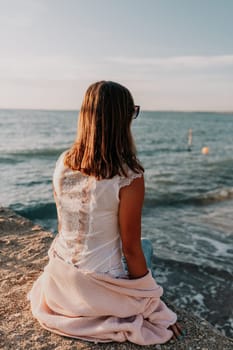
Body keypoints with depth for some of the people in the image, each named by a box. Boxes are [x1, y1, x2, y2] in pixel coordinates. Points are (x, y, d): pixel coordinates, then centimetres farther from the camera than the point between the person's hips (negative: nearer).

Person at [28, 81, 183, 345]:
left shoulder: (63, 162, -7)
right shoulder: (129, 177, -25)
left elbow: (64, 226, 5)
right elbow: (131, 249, -17)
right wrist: (150, 300, 0)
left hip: (59, 282, 5)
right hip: (95, 289, -5)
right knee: (145, 247, 25)